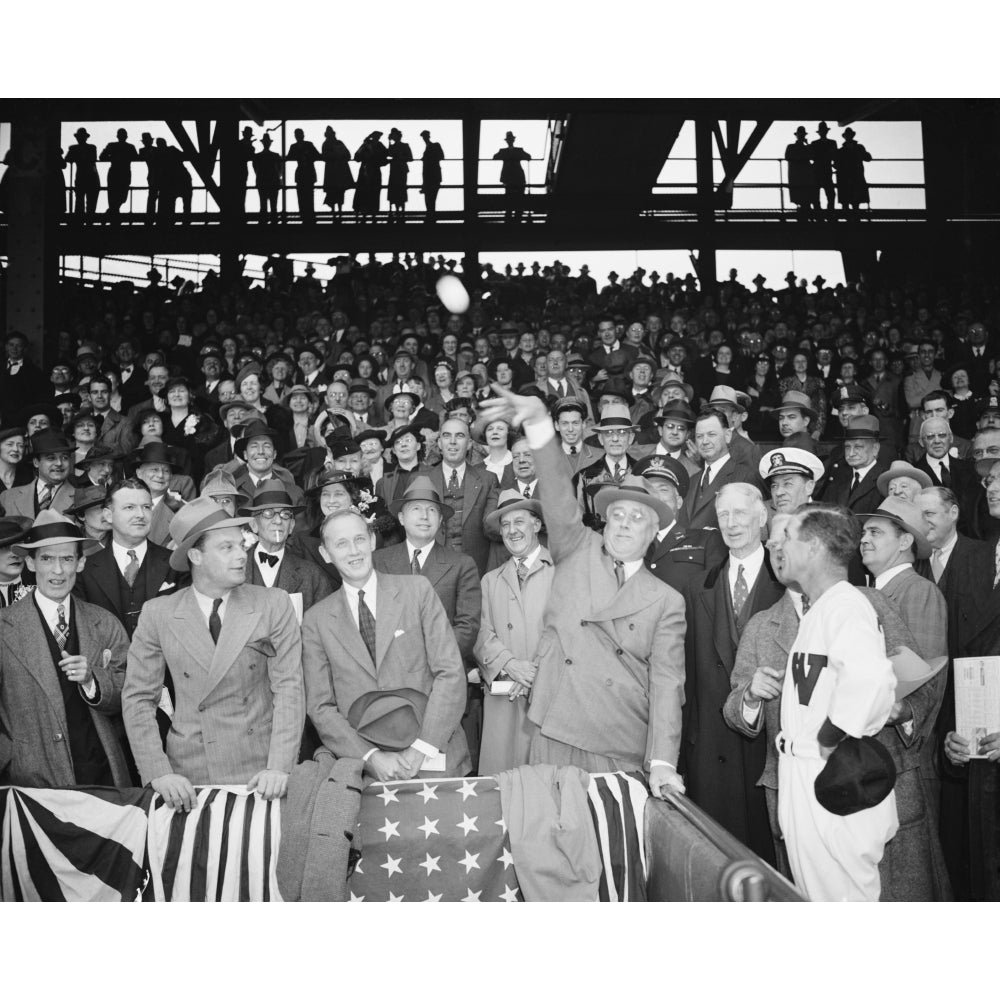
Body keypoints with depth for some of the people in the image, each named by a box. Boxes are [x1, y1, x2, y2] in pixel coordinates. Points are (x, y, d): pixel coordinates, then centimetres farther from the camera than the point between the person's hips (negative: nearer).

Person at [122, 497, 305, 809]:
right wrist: (159, 773, -10)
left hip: (260, 773, 0)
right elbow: (138, 698, 1)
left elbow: (288, 689, -6)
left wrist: (279, 768, -15)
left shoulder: (274, 605, -3)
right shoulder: (157, 615, 0)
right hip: (190, 778, 0)